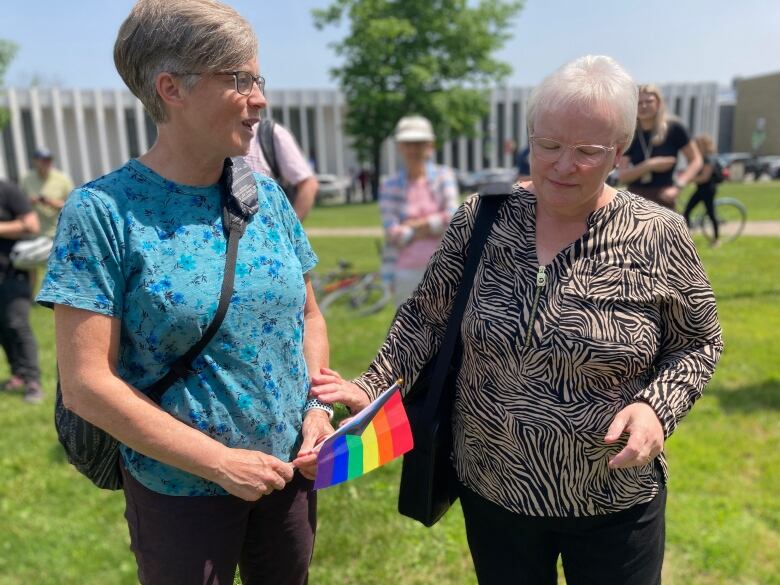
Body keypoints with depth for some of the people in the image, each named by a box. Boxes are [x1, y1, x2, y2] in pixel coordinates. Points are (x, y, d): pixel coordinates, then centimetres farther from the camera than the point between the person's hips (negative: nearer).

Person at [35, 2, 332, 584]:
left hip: (289, 468, 5)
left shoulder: (267, 196, -2)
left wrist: (318, 406, -8)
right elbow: (86, 382, -17)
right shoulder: (102, 212, -16)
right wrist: (219, 461, -17)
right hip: (179, 487, -4)